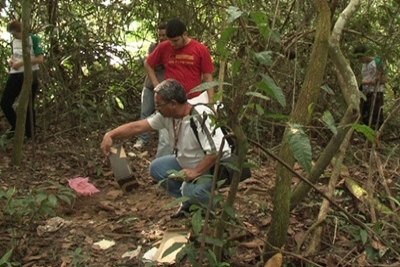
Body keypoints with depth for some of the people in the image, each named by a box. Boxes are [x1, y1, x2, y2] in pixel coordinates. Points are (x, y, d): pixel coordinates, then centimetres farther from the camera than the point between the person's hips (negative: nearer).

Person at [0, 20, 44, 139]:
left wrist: (21, 63, -18)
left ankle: (29, 135, 10)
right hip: (15, 75, 7)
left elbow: (40, 59, -15)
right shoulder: (14, 41, 13)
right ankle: (15, 126, 20)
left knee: (28, 105, 0)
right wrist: (11, 60, 5)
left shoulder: (33, 39, -8)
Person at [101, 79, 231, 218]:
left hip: (216, 166, -8)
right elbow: (137, 126, -5)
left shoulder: (201, 117, -30)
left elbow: (216, 152, -34)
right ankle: (189, 202, 11)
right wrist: (110, 135, -14)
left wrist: (196, 172, -28)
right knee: (157, 168, 1)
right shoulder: (167, 115, -7)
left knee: (192, 190, -32)